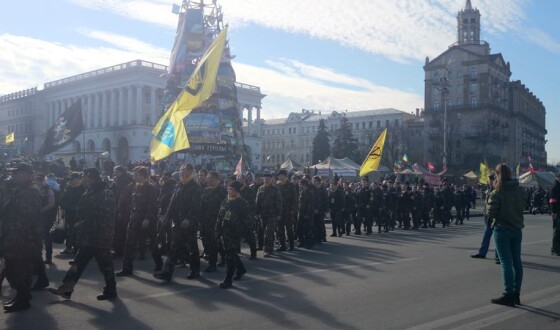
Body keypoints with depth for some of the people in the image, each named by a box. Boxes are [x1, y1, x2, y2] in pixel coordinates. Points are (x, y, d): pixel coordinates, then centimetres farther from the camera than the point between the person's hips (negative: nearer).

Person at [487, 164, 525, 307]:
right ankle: (516, 293, 20)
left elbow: (490, 213, -15)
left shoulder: (497, 193, -16)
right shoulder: (519, 190, 2)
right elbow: (522, 205, 10)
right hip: (517, 229, 6)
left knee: (506, 263, -2)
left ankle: (508, 295, 2)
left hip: (502, 230, -6)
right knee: (517, 261, 11)